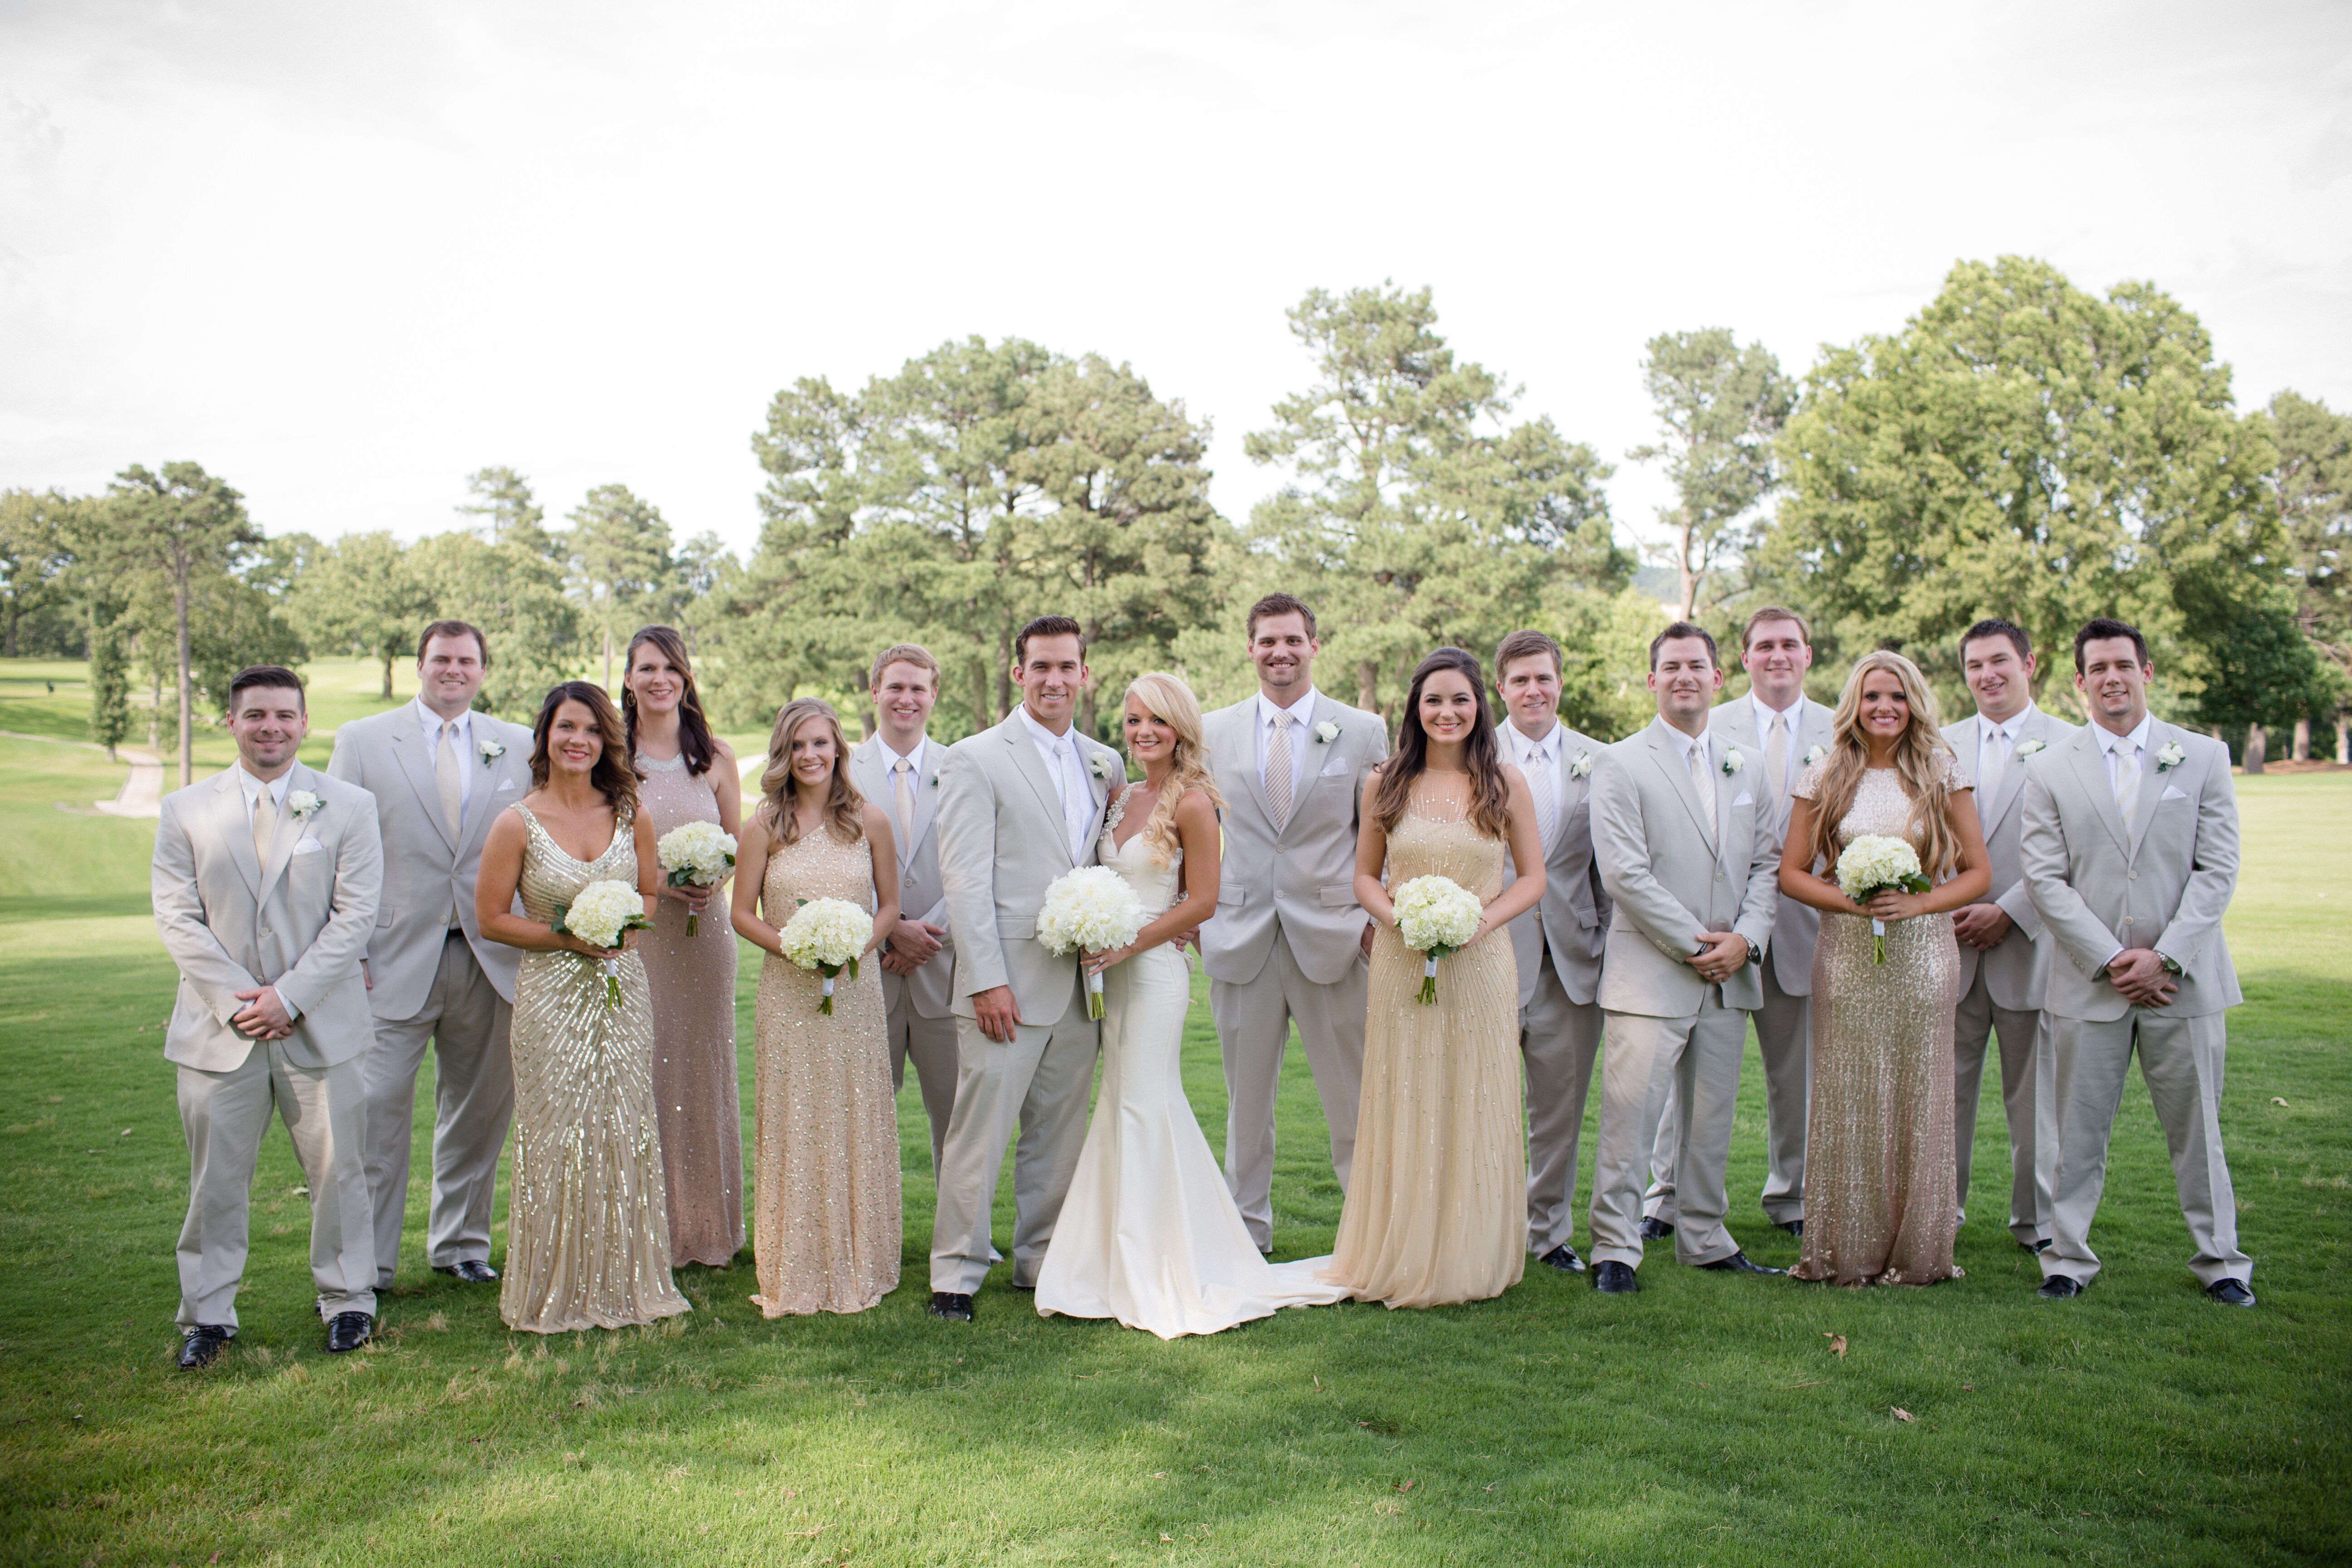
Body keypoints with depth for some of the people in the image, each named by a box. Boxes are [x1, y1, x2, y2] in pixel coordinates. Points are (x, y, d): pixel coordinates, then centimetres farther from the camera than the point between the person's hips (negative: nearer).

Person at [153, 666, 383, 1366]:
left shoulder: (349, 806, 1)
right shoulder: (185, 811, 5)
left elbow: (355, 914, -5)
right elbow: (177, 917, 0)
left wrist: (289, 996, -12)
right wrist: (238, 999, -10)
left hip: (320, 1025, -1)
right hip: (219, 1027, 1)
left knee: (338, 1169, 7)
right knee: (216, 1176, 7)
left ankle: (347, 1298, 23)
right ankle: (208, 1314, 22)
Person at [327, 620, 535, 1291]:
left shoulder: (520, 747, 8)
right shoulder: (362, 739, 4)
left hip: (491, 958, 2)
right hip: (397, 959, -2)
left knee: (480, 1108, 11)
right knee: (377, 1108, -3)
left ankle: (461, 1243, 27)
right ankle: (365, 1263, 10)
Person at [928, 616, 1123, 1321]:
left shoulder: (1106, 764, 12)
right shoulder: (975, 760, -4)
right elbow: (964, 879, -9)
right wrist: (986, 980, -15)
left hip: (1081, 984, 5)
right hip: (1008, 984, -5)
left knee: (1060, 1132, 13)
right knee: (980, 1130, -2)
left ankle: (1043, 1262, 25)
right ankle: (957, 1271, 10)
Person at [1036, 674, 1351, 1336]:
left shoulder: (1192, 802, -11)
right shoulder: (1121, 797, 12)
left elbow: (1203, 902, -12)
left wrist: (1126, 945, -16)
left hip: (1155, 969, -7)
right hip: (1113, 971, 7)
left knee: (1142, 1106, -4)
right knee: (1123, 1107, 11)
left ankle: (1155, 1275, 7)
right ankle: (1126, 1264, 22)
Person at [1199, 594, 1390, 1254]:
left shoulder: (1364, 731, 3)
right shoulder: (1212, 732, 7)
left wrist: (1380, 918, -4)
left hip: (1333, 937, -1)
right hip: (1239, 941, 2)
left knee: (1354, 1098, 4)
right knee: (1246, 1099, 11)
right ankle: (1247, 1233, 24)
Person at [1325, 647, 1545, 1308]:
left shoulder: (1505, 783, 2)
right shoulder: (1390, 782, 5)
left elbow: (1533, 878, 4)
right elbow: (1365, 876, 9)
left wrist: (1483, 919, -13)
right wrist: (1399, 918, -10)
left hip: (1480, 966, -1)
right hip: (1402, 965, 1)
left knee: (1474, 1110, 5)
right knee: (1403, 1110, 5)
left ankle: (1470, 1261, 19)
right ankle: (1402, 1260, 17)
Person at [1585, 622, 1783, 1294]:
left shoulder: (1745, 767, 14)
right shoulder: (1621, 765, -4)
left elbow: (1766, 862, 12)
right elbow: (1624, 873, -12)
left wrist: (1746, 939, -4)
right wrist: (1695, 943, -12)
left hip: (1730, 979, 5)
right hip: (1649, 976, -5)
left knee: (1712, 1116, 13)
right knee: (1630, 1116, -6)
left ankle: (1705, 1239, 25)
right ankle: (1615, 1250, 3)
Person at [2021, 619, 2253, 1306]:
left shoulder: (2204, 756, 4)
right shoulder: (2050, 770, 4)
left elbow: (2218, 869, -1)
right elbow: (2046, 879, -2)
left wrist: (2164, 956, -11)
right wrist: (2111, 961, -11)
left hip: (2183, 980, 0)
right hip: (2089, 983, 0)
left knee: (2197, 1125, 9)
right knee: (2078, 1129, 5)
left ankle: (2219, 1257, 25)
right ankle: (2069, 1255, 18)